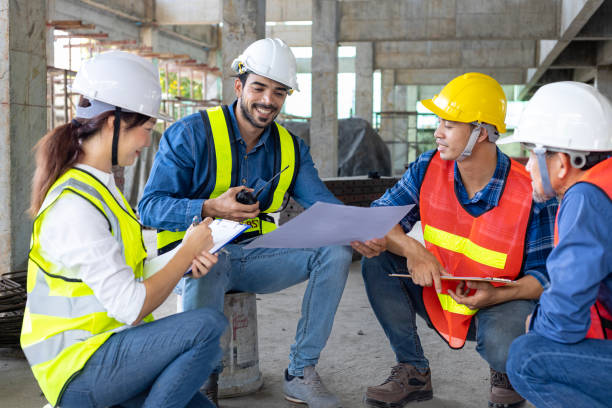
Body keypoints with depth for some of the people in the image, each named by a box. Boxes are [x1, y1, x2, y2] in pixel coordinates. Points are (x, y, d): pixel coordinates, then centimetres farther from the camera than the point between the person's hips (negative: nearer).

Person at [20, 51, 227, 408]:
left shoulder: (99, 186, 8)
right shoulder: (75, 206, -22)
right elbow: (132, 307, -24)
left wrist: (184, 264, -4)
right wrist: (189, 250, -13)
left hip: (105, 347, 9)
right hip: (76, 369, -8)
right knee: (208, 326, -24)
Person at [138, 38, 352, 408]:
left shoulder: (291, 148, 7)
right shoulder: (191, 134, -8)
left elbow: (323, 204, -2)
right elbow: (151, 207, -14)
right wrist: (211, 208, -33)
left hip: (255, 257, 5)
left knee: (336, 250, -14)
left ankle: (300, 373, -7)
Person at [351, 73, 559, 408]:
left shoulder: (531, 194, -21)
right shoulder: (429, 167, -10)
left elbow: (546, 273, -14)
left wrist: (497, 295, -33)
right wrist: (412, 250, -29)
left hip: (500, 302, -4)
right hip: (437, 295, 5)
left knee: (503, 347, -36)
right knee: (377, 260, -16)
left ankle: (505, 372, 8)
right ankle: (413, 372, -3)